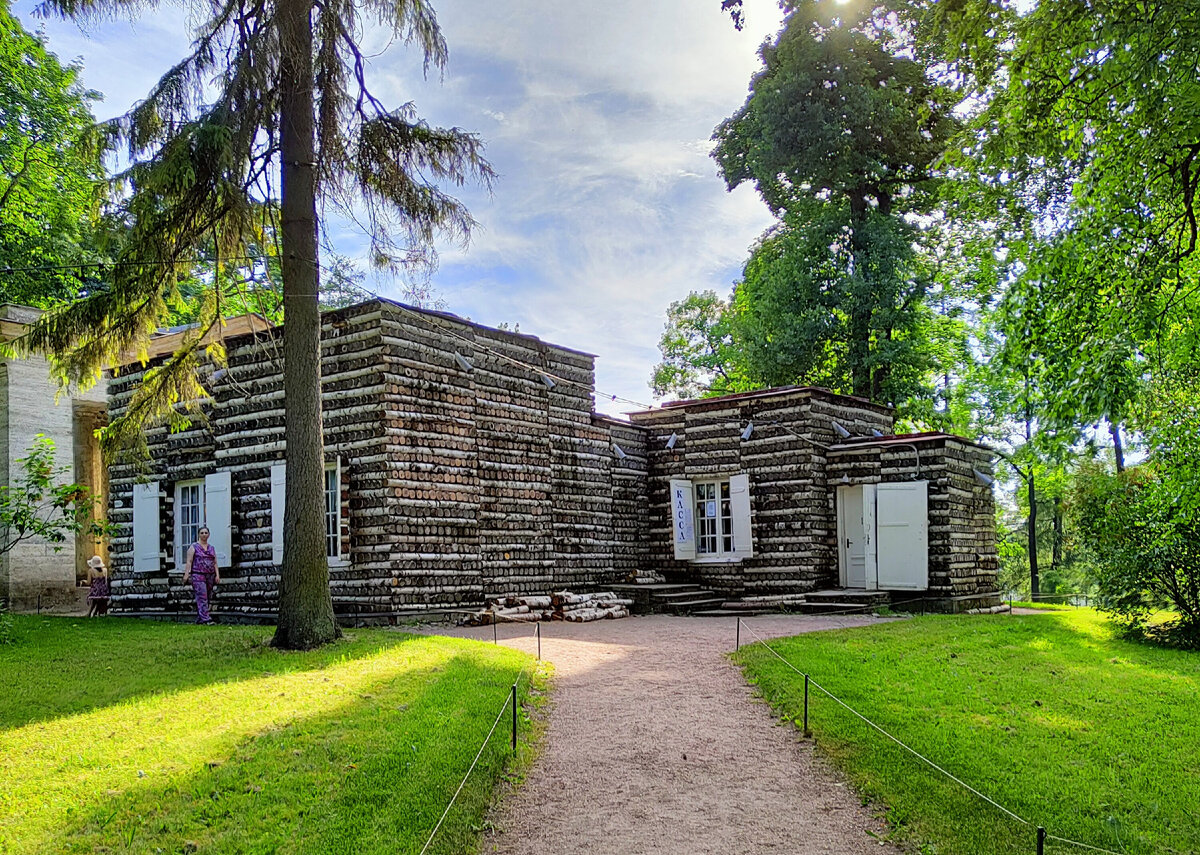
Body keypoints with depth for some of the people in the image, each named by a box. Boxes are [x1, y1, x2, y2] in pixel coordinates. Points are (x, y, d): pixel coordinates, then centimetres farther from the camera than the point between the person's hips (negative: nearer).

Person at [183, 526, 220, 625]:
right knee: (202, 597, -13)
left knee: (207, 598, 5)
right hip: (198, 575, -5)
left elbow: (215, 563, 16)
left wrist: (217, 575, 6)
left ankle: (199, 619, 14)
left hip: (210, 576, 5)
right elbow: (189, 562, -3)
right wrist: (186, 574, -13)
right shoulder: (194, 547, 3)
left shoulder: (212, 548, 17)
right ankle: (206, 618, -19)